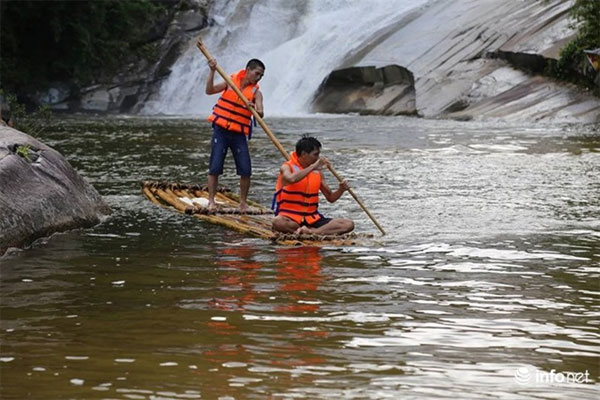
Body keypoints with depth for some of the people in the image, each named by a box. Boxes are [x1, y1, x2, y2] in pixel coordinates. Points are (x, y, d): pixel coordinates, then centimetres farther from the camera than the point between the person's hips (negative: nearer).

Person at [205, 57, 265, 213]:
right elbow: (210, 90, -5)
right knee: (215, 168, -5)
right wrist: (212, 71, -15)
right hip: (221, 130, -1)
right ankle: (211, 201, 3)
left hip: (239, 134, 1)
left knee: (246, 170, -5)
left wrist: (257, 111, -35)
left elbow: (260, 113, -11)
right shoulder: (231, 81, 2)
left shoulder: (256, 92, 2)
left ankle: (243, 202, 9)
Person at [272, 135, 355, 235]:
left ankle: (310, 231, -31)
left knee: (348, 224, -14)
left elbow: (330, 198, 17)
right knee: (278, 222, -41)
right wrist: (313, 167, -23)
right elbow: (291, 179, -29)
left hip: (312, 218, 5)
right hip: (291, 218, -5)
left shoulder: (317, 172, 12)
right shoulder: (287, 167, -3)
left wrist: (341, 190, -4)